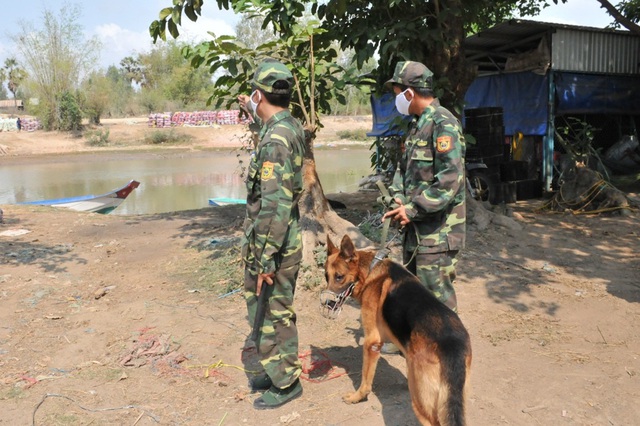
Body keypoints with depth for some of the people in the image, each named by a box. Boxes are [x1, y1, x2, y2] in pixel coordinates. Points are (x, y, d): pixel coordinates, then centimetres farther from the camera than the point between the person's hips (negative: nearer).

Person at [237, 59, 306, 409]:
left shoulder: (274, 140, -23)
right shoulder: (290, 126, 6)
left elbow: (274, 206, -27)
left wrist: (265, 260, -23)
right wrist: (254, 113, 40)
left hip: (272, 245, -10)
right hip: (282, 242, 10)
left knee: (276, 315, 5)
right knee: (266, 311, 21)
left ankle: (285, 382, 20)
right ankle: (275, 369, 36)